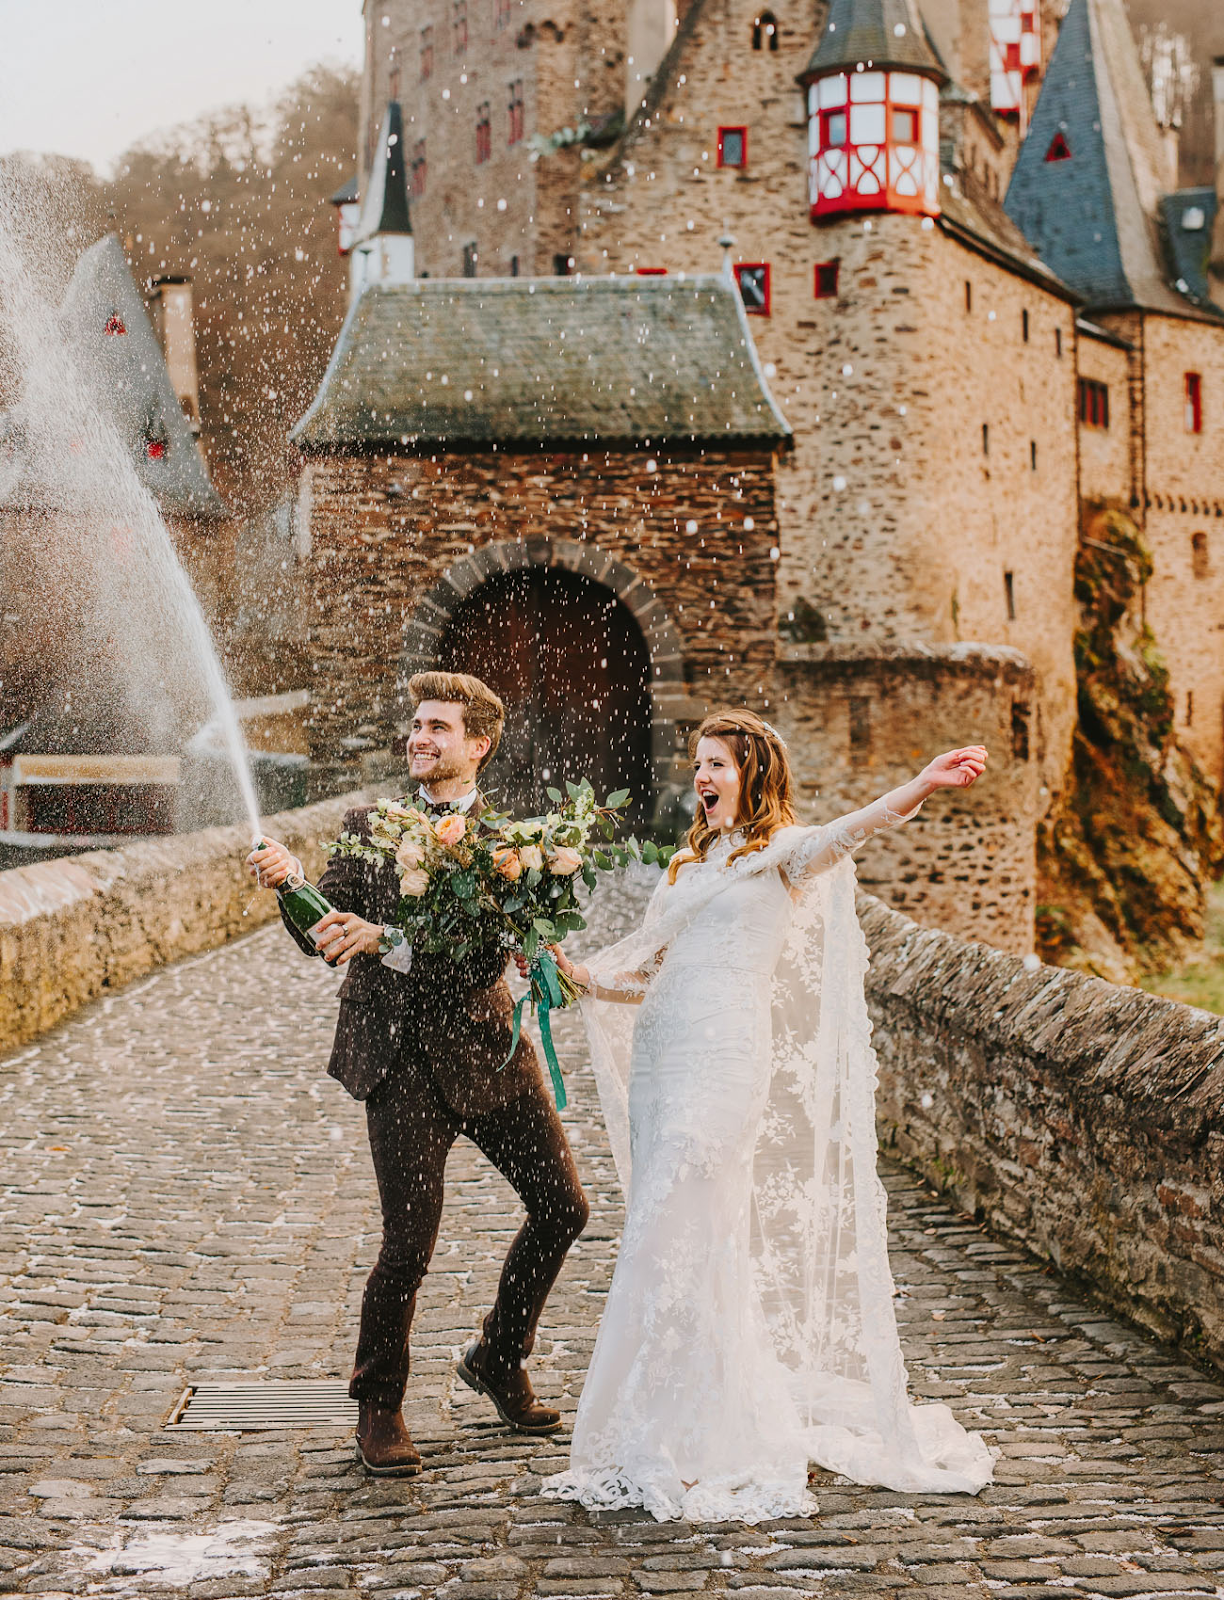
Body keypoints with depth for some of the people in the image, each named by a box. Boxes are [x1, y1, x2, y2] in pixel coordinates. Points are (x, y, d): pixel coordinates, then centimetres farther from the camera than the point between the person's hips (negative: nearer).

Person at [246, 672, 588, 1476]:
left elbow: (486, 956, -15)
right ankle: (379, 1409, 14)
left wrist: (382, 939, -27)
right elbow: (322, 933, 1)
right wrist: (290, 881, -20)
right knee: (410, 1244, -6)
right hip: (400, 1058, -2)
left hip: (486, 1049, 2)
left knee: (563, 1206, 7)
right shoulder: (370, 826, 6)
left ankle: (499, 1359, 31)